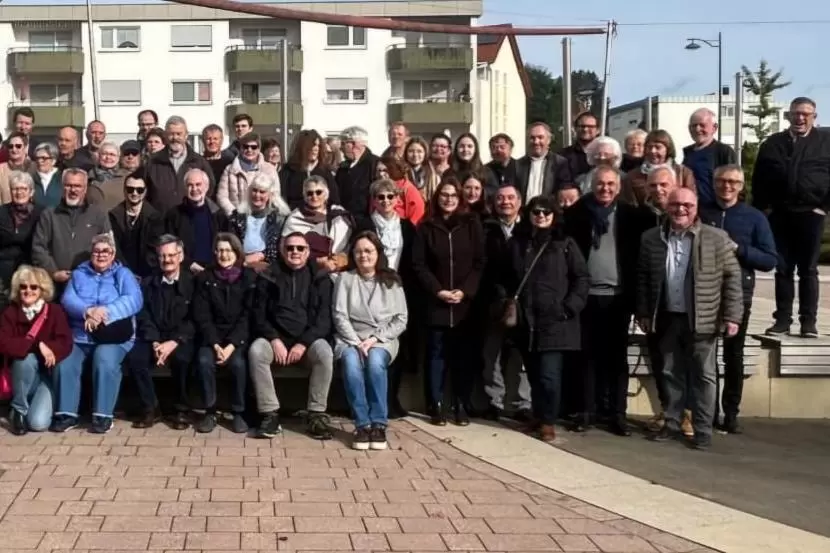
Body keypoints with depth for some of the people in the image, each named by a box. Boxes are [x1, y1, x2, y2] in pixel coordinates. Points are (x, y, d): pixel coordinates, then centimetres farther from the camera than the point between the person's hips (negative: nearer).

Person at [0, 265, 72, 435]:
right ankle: (18, 410, -12)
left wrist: (47, 349, -33)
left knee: (38, 422, -24)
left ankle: (41, 400, 15)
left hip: (48, 374, -1)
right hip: (23, 374, 1)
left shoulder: (55, 311, -4)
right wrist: (36, 345, -30)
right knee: (27, 358, -35)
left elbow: (65, 344, -15)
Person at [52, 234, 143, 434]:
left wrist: (105, 312, -22)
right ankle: (67, 413, -14)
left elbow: (134, 300, -8)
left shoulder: (123, 274, 12)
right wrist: (87, 311, -21)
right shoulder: (79, 274, 18)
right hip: (79, 336, 3)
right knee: (64, 363, -25)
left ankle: (103, 415, -22)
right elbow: (67, 299, 1)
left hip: (114, 337, -2)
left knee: (105, 362, -32)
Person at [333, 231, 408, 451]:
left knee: (375, 362, -34)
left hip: (382, 339, 0)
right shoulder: (345, 278, 8)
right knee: (352, 363, -34)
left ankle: (378, 424, -26)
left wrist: (374, 338, -10)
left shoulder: (392, 280, 9)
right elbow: (340, 316, -1)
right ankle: (362, 424, -28)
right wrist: (356, 342, -15)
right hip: (350, 338, 0)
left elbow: (401, 320, 3)